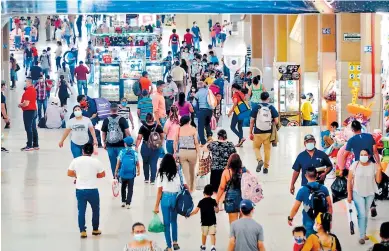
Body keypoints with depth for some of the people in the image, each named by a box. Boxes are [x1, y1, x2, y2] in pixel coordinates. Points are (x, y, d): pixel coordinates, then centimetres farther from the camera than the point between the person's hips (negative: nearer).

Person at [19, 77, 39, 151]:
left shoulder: (28, 91, -20)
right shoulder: (33, 90, 12)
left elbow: (26, 103, -24)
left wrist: (20, 105, -5)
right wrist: (22, 104, 13)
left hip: (28, 111, -10)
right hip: (34, 110, 10)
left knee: (28, 129, -6)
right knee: (33, 128, 13)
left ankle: (29, 146, -5)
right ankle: (36, 145, 17)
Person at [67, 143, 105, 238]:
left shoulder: (76, 161, -1)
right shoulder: (96, 162, -5)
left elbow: (69, 173, 6)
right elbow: (102, 174, 3)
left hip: (80, 190, 1)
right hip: (92, 190, -1)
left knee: (81, 211, 8)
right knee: (95, 209, 18)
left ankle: (82, 231, 4)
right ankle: (95, 229, 27)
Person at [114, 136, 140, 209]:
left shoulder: (122, 152, -4)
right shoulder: (135, 153, -3)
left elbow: (118, 163, -4)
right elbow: (137, 164, 1)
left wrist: (116, 172, 5)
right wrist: (138, 171, 18)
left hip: (123, 173, 1)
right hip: (131, 174, -1)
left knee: (123, 187, 20)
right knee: (130, 189, 5)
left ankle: (123, 201, 23)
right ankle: (128, 203, 0)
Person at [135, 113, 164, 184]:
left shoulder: (143, 127, -8)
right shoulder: (158, 126, -4)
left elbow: (139, 138, -12)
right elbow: (162, 137, 2)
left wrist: (136, 147, -10)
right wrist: (161, 143, 18)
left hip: (145, 147, 0)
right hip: (156, 147, 0)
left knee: (146, 163, 17)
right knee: (154, 163, 4)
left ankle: (146, 178, 24)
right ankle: (152, 180, 1)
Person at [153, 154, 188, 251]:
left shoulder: (161, 174, -6)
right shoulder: (178, 172, -1)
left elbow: (159, 191, -7)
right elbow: (185, 186, -3)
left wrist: (156, 206, -3)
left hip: (165, 198, -2)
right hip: (176, 198, 2)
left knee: (167, 223, 8)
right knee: (174, 220, 24)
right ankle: (175, 242, 20)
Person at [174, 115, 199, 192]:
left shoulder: (179, 129, 1)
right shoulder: (193, 129, -3)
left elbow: (175, 141, 1)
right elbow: (196, 142, -6)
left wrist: (175, 151, 10)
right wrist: (198, 152, 1)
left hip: (182, 152, 0)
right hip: (192, 152, 0)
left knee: (185, 172, 4)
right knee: (192, 171, 18)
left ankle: (188, 188, -2)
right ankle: (192, 188, 32)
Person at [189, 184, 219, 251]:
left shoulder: (201, 202, -4)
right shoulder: (213, 201, -2)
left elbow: (196, 211, -8)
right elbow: (217, 210, -1)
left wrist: (189, 215, 4)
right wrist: (216, 206, 19)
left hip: (204, 222, 1)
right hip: (212, 221, 0)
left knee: (204, 234, 18)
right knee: (212, 234, -3)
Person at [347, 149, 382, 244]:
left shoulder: (374, 166, -5)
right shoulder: (355, 165, -9)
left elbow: (378, 181, -5)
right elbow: (349, 180, -5)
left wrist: (379, 170, -20)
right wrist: (349, 194, -7)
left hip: (370, 194, 2)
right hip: (357, 193, -2)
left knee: (365, 214, 12)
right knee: (362, 214, -10)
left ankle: (363, 233, 24)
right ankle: (362, 236, -5)